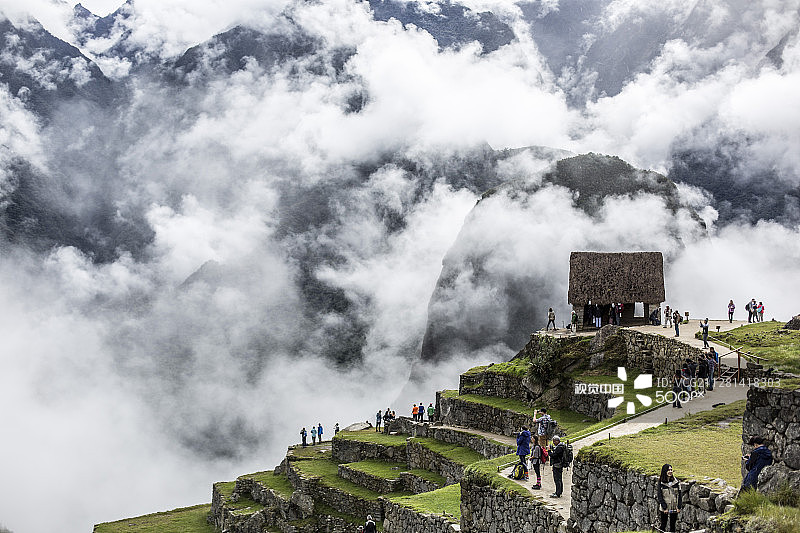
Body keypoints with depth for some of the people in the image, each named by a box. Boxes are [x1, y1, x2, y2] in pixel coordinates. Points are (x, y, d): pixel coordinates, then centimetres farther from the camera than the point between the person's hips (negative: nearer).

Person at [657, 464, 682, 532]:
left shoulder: (676, 482, 2)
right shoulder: (661, 482, -5)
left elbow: (679, 495, 4)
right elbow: (659, 496, -6)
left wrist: (679, 507, -3)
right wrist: (664, 507, -12)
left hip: (674, 508, 2)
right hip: (664, 508, -2)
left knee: (672, 525, 7)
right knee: (663, 525, 1)